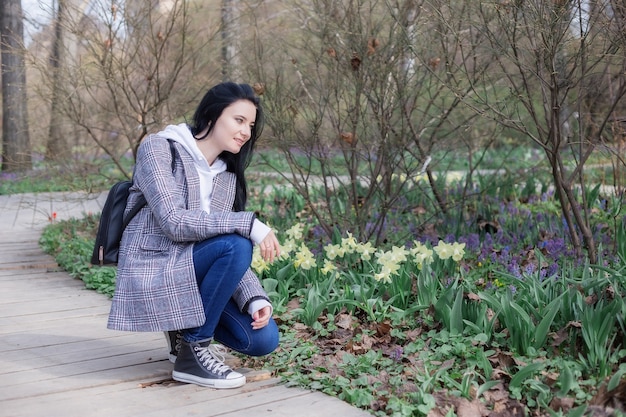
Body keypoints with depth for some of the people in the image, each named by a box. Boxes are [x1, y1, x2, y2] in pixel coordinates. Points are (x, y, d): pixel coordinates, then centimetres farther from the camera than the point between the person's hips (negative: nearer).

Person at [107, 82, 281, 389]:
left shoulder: (228, 177, 11)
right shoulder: (159, 148, -8)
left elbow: (232, 255, 6)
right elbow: (173, 222, -21)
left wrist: (255, 298, -12)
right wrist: (250, 224, -26)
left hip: (193, 276, 6)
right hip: (152, 275, -6)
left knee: (263, 339, -13)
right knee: (235, 244, -29)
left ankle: (189, 327, 15)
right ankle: (192, 353, -13)